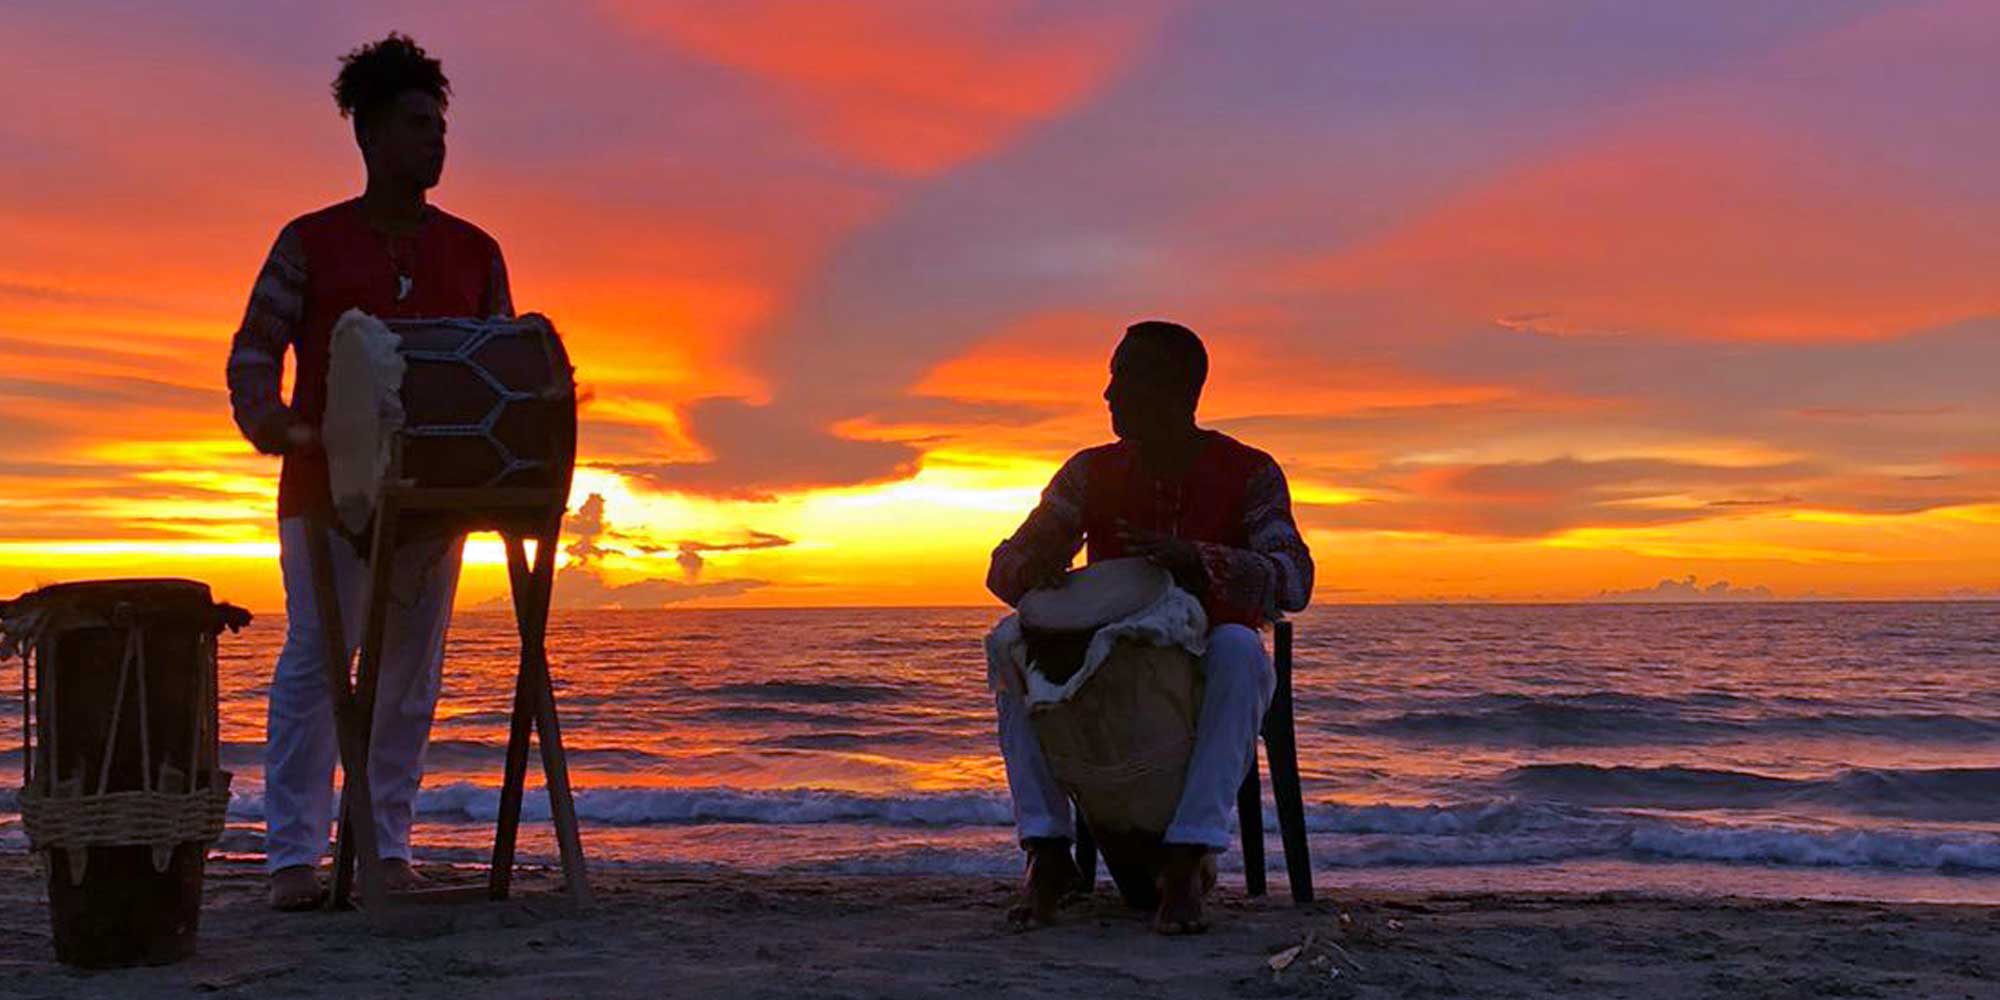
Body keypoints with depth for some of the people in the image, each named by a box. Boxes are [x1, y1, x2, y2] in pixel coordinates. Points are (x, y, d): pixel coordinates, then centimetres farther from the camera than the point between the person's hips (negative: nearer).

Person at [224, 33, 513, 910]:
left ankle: (388, 848, 12)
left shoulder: (474, 254, 12)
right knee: (314, 658, -7)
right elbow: (255, 348, 3)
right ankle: (292, 855, -4)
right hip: (327, 485, -3)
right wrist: (265, 420, -16)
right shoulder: (310, 243, 5)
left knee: (410, 672, 4)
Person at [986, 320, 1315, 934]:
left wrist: (1195, 558, -40)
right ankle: (1047, 849, -26)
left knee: (1238, 645, -36)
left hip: (1208, 683, -2)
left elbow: (1293, 581, -22)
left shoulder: (1248, 474, -7)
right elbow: (1006, 565, -4)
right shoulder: (1092, 474, 1)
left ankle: (1187, 857, -38)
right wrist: (1032, 570, -30)